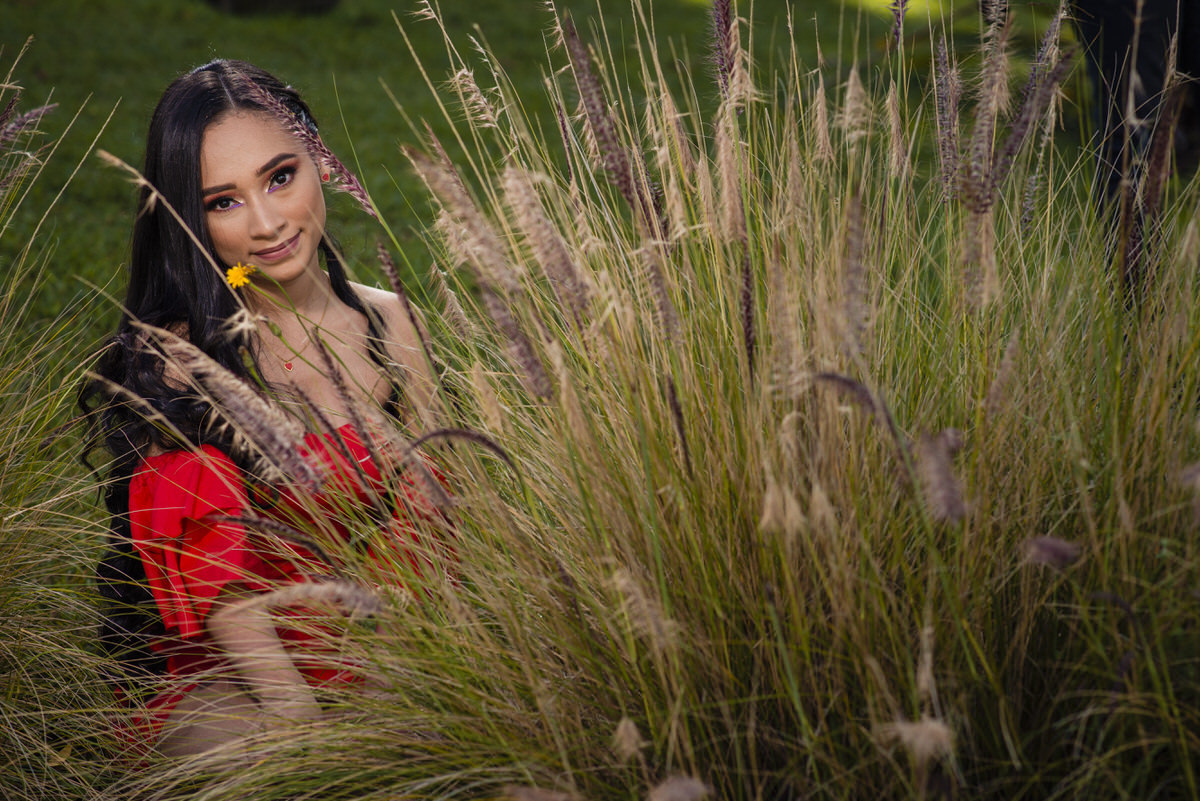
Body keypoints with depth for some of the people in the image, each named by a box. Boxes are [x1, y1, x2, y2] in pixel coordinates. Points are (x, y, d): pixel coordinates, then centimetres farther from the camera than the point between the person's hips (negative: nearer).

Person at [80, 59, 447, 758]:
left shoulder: (390, 323, 3)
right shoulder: (176, 361, -12)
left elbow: (426, 530, 5)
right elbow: (224, 593, -16)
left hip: (382, 670, 4)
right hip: (222, 683, -3)